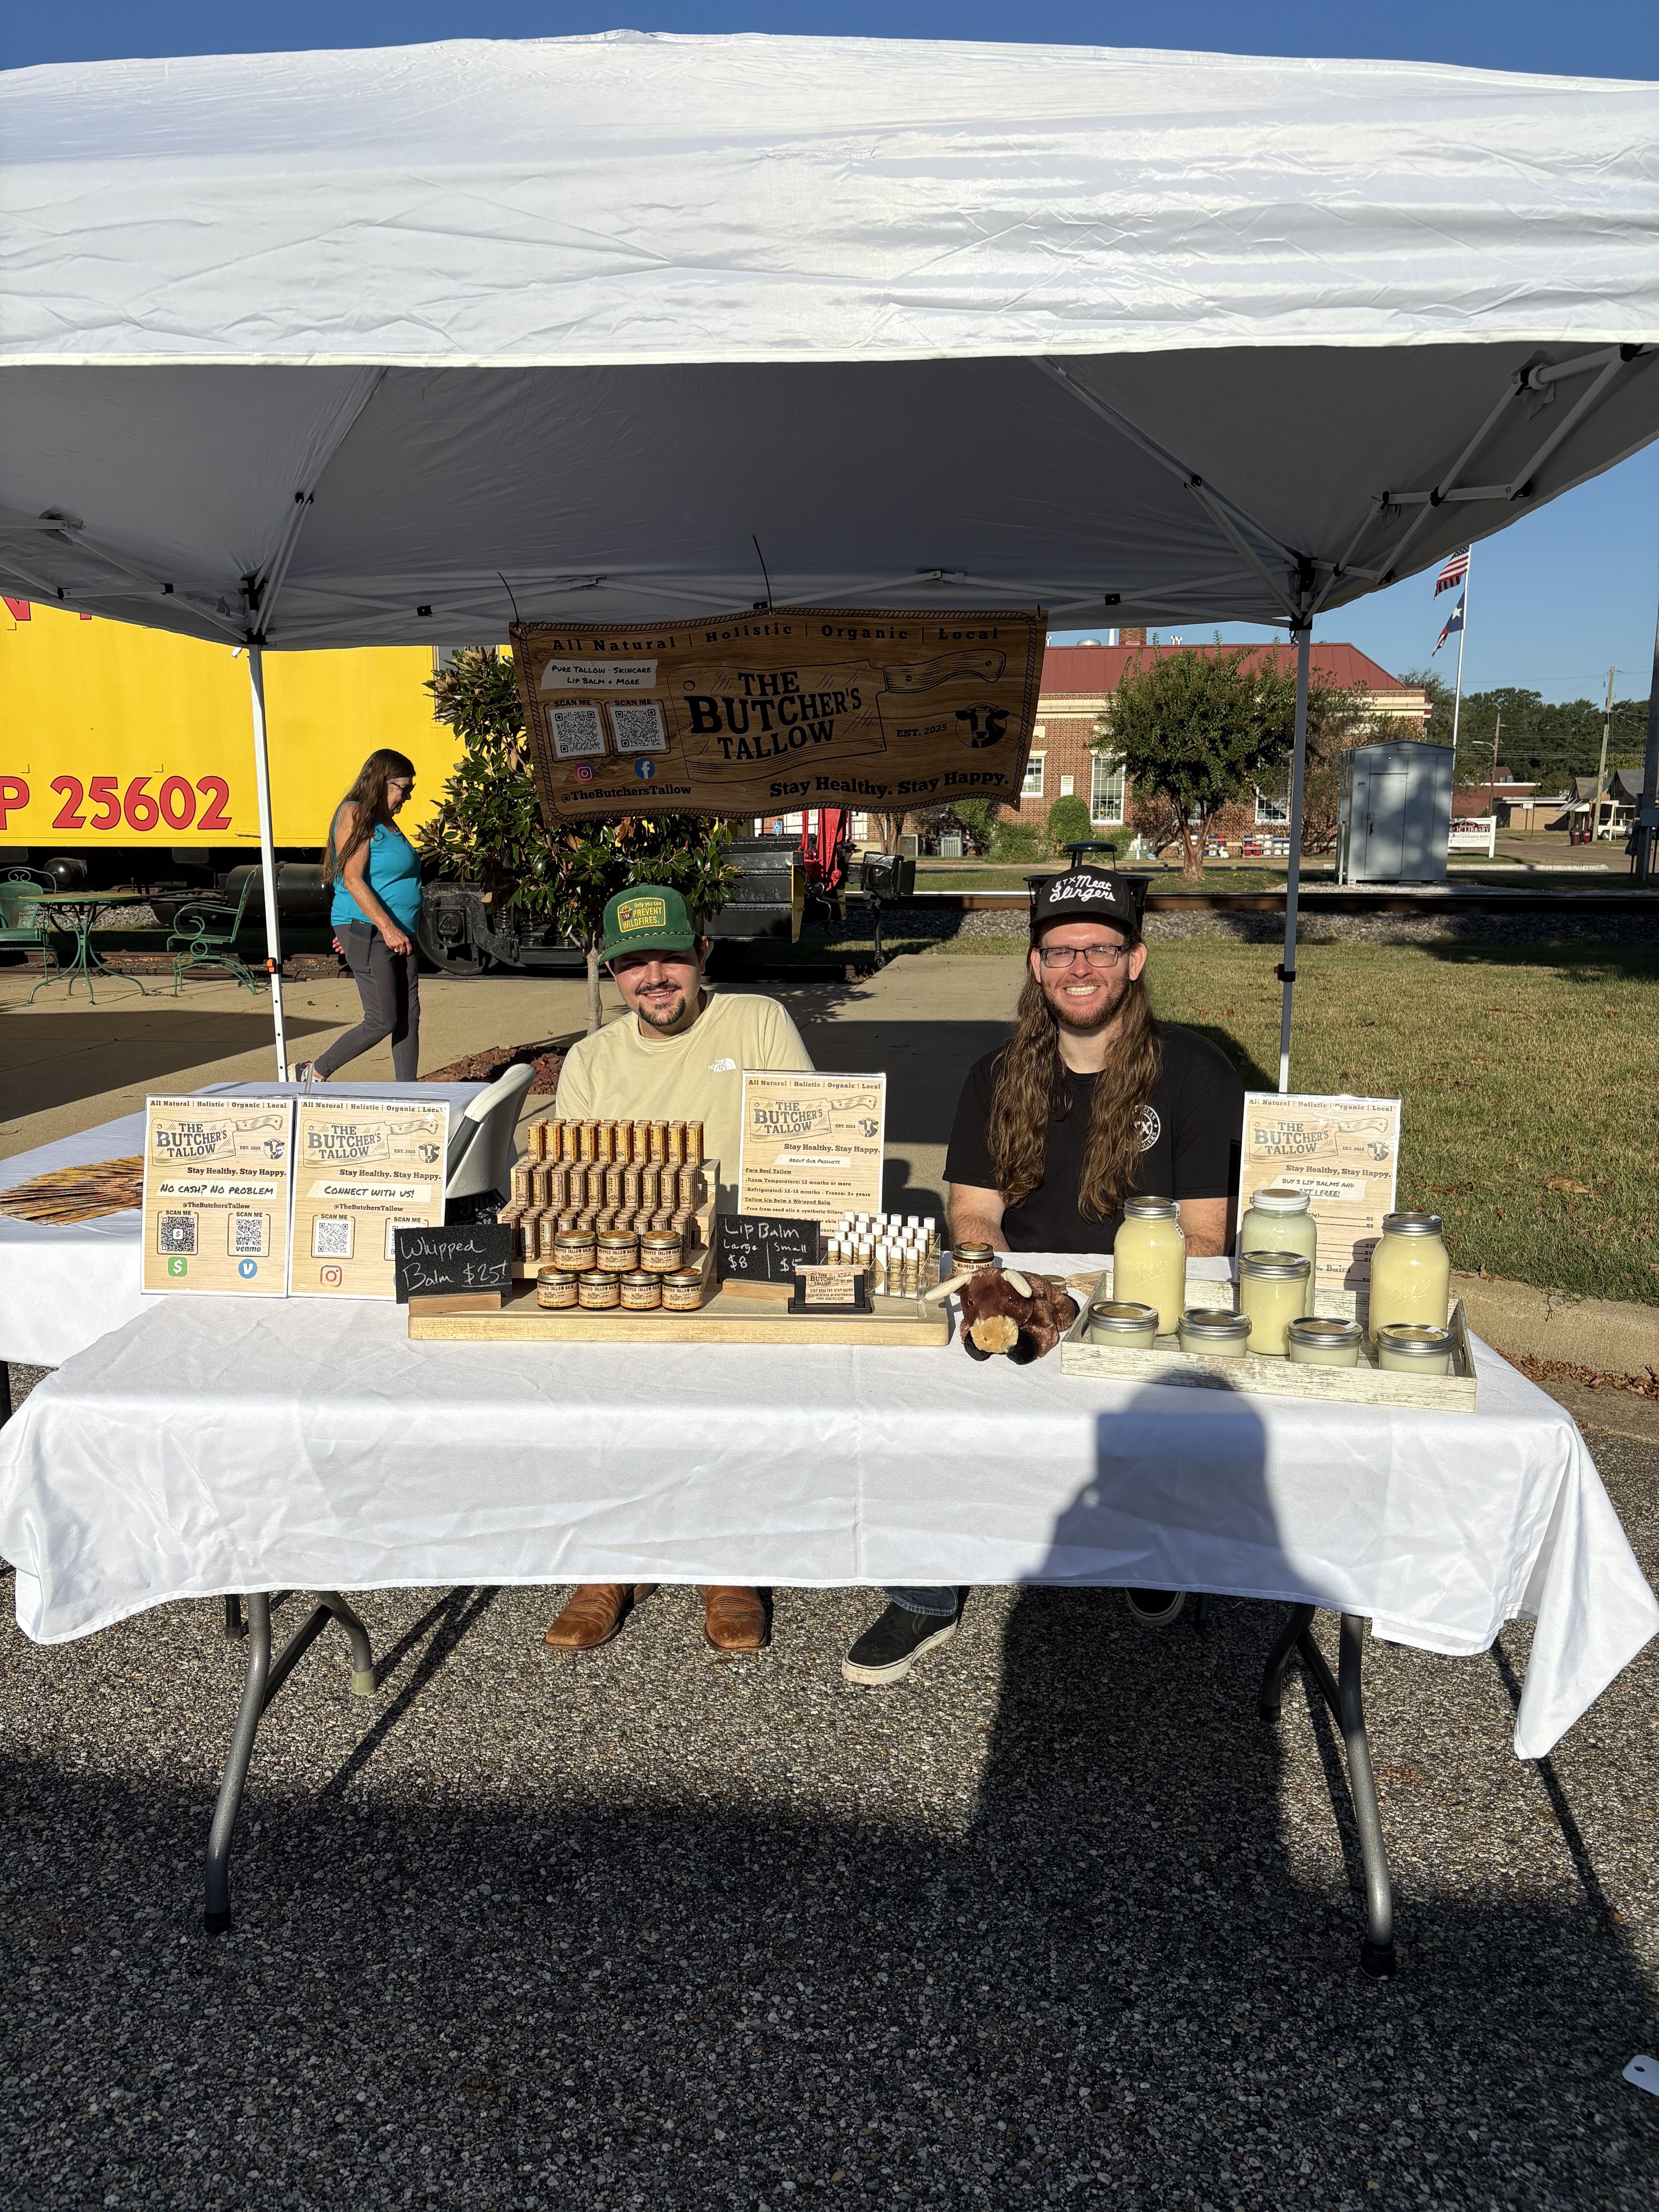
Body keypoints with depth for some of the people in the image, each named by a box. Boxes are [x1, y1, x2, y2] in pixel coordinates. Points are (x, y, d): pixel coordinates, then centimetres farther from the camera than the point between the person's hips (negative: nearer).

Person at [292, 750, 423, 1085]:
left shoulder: (387, 822, 18)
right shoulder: (356, 816, -10)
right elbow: (353, 880, -19)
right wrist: (387, 928, -26)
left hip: (400, 934, 9)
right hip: (368, 933, -9)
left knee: (409, 1016, 6)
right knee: (382, 1021, -8)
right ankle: (314, 1073, 7)